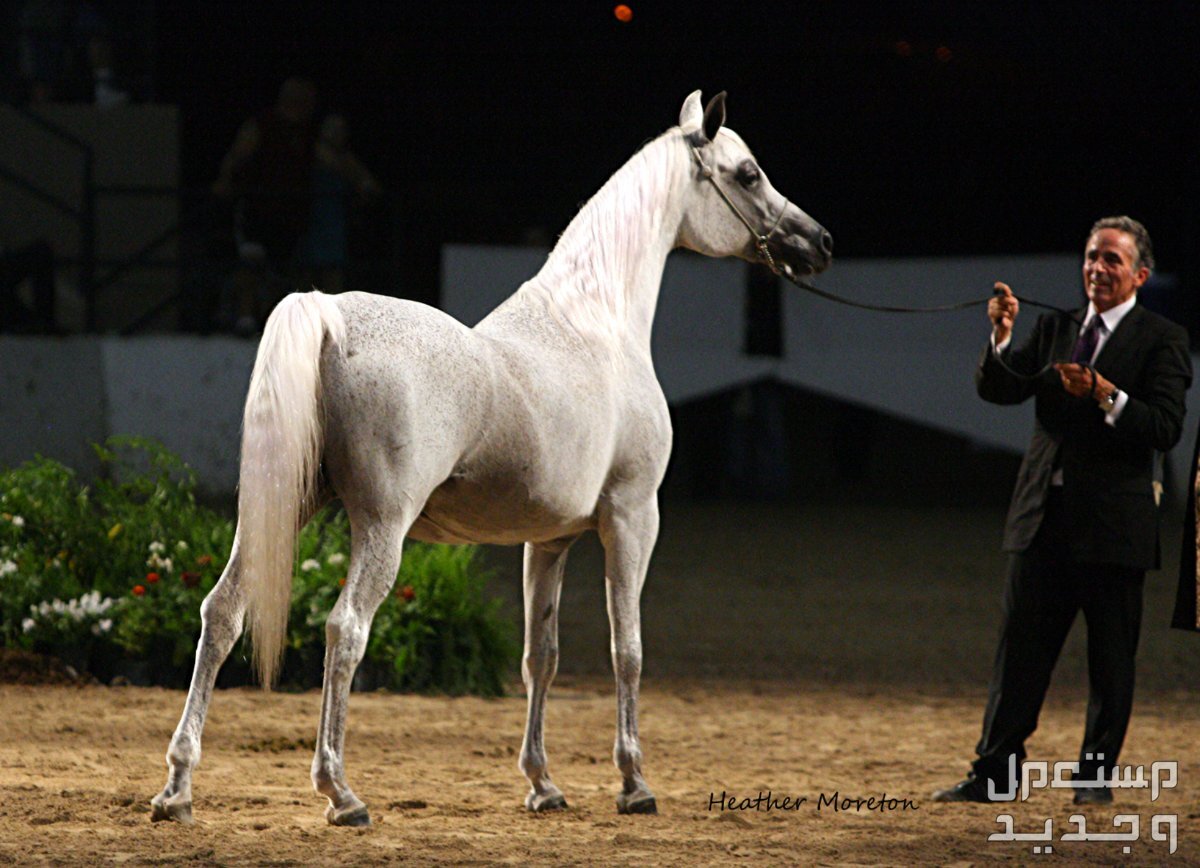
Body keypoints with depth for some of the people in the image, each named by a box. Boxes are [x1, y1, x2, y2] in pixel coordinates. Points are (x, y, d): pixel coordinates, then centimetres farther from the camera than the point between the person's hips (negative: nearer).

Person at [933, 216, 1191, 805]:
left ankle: (1096, 775, 12)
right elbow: (996, 390, 4)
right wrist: (1002, 340, -14)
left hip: (1112, 524, -4)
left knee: (1111, 661, 4)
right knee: (1019, 651, 4)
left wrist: (1106, 396, -26)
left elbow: (1166, 428, -13)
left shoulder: (1161, 340, -2)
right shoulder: (1055, 328, 13)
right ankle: (995, 772, 7)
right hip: (1044, 518, 4)